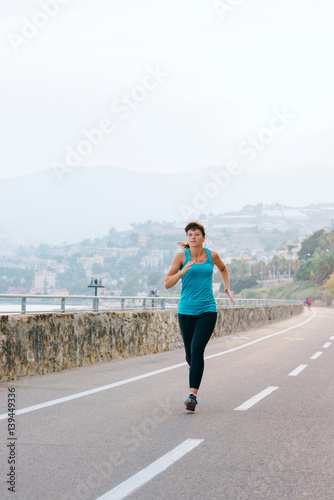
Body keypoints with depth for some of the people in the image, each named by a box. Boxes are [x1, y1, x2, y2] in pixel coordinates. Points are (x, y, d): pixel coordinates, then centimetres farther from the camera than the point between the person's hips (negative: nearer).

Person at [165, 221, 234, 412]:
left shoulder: (212, 255, 4)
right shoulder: (182, 256, -1)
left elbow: (223, 269, 28)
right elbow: (167, 284, -5)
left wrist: (227, 287, 19)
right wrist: (183, 271, -18)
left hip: (207, 310, -1)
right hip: (186, 310, 1)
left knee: (197, 348, -18)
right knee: (190, 353, 8)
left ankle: (193, 394, -19)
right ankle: (194, 367, 45)